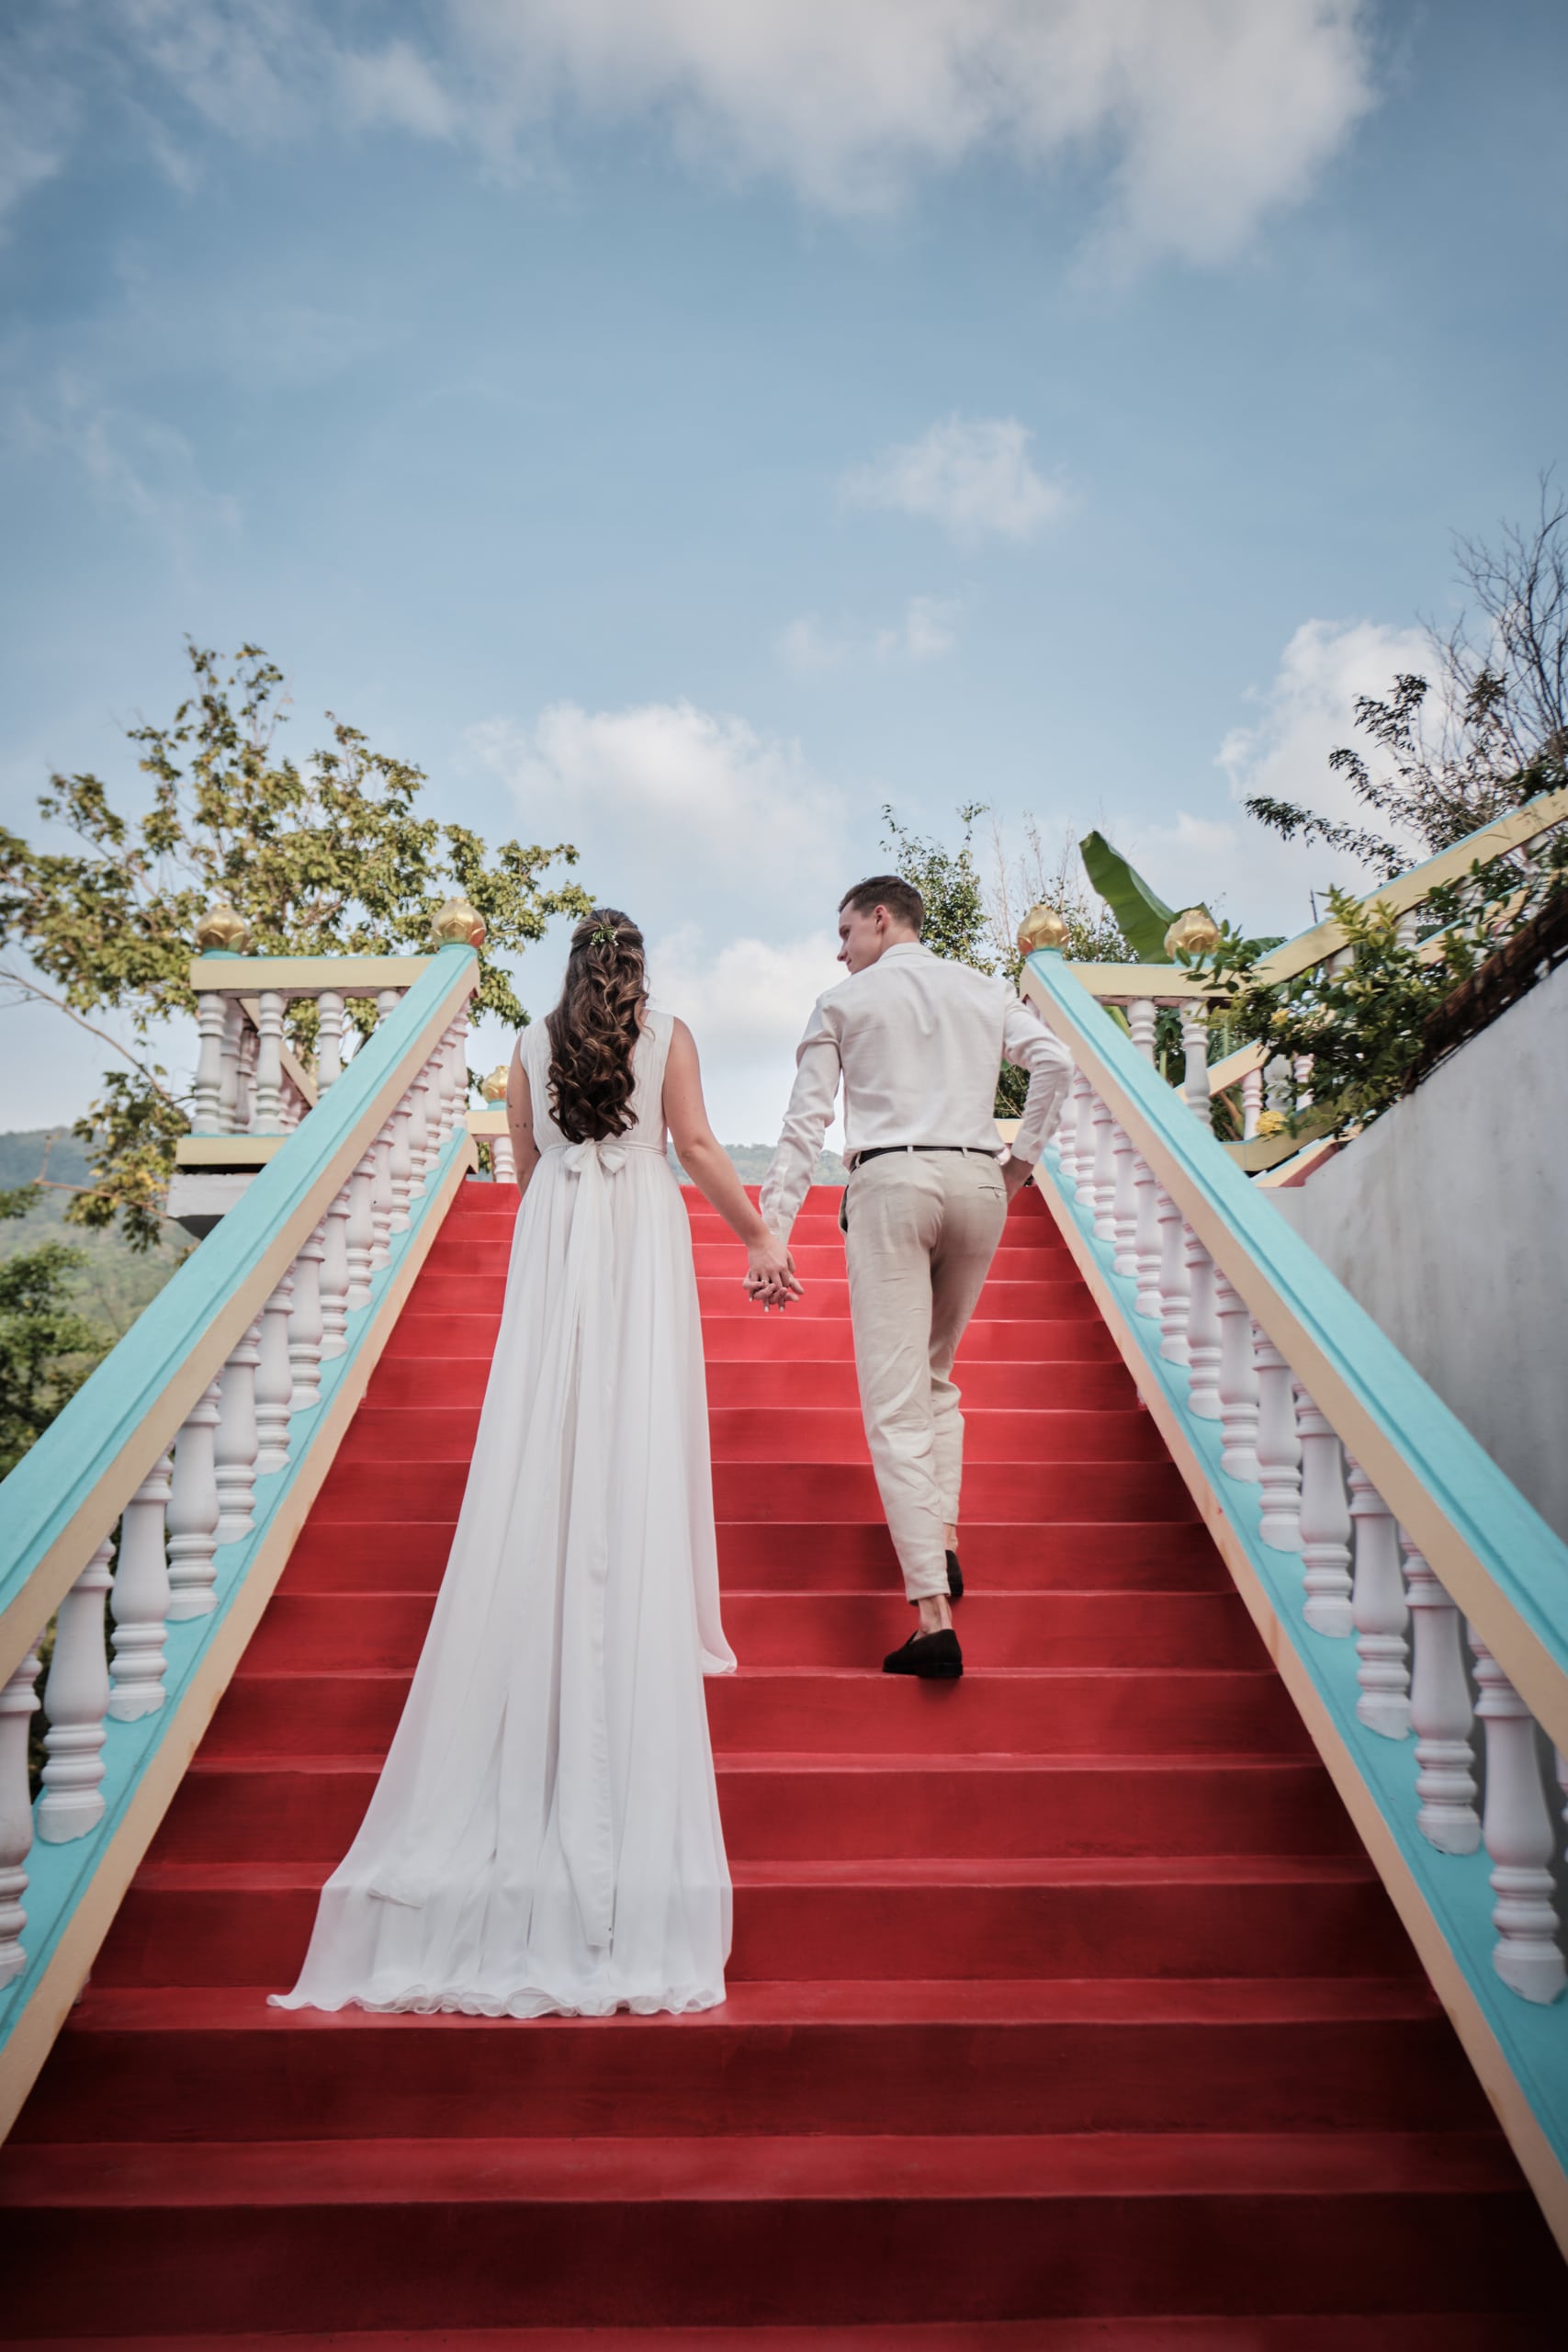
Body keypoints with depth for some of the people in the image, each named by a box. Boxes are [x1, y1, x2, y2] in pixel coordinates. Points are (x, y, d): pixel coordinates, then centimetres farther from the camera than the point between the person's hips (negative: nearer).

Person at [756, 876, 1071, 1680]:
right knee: (936, 1374, 24)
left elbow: (805, 1124, 1)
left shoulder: (843, 1002, 8)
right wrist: (1023, 1156, 11)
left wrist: (771, 1236, -2)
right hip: (978, 1180, 4)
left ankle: (935, 1617, -15)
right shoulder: (983, 989, 17)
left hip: (891, 1182, -4)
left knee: (895, 1400, -7)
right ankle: (942, 1542, 8)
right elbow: (1053, 1061, 1)